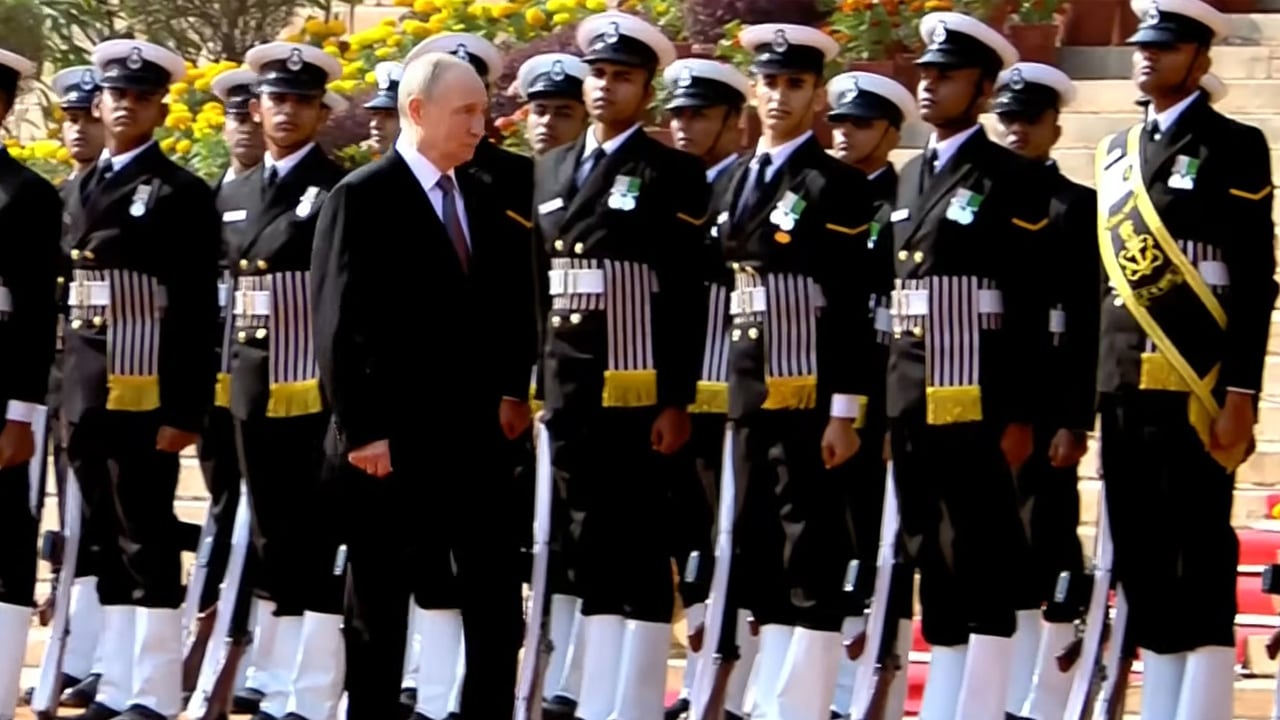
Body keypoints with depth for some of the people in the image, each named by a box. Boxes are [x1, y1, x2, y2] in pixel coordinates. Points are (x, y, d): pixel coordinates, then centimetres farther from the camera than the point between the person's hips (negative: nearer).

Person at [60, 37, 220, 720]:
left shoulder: (182, 194, -5)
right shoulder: (78, 191, 16)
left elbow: (197, 312, -9)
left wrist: (185, 409, -14)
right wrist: (65, 395, 13)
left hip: (144, 394, -7)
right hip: (87, 394, 7)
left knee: (147, 541, -5)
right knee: (108, 539, 10)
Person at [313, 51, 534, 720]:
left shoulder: (486, 197, 11)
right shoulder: (361, 199, -7)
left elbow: (511, 303, 18)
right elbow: (339, 326, -11)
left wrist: (513, 390, 5)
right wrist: (361, 431, -14)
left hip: (477, 434, 6)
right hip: (392, 440, -5)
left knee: (497, 601, 5)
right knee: (378, 608, 4)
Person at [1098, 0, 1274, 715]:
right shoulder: (1117, 154, 17)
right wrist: (1094, 395, 15)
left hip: (1195, 390, -6)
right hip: (1124, 390, 7)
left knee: (1200, 567, -7)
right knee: (1142, 568, 7)